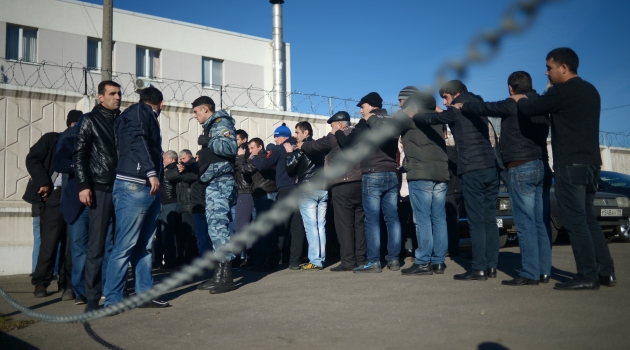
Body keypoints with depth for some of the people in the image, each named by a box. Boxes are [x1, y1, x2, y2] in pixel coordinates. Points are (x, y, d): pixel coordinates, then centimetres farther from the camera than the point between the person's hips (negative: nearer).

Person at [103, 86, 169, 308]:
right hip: (133, 186, -9)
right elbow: (137, 140, -15)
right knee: (125, 246, -7)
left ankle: (145, 294, 14)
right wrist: (151, 172, -21)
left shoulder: (147, 115, 26)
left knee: (144, 246, 9)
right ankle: (112, 300, -2)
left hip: (149, 188, 9)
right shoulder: (138, 111, 0)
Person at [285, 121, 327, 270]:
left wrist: (289, 152, 8)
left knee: (311, 226, -5)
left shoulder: (301, 148, -4)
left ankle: (315, 261, -5)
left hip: (307, 190, -6)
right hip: (323, 189, 6)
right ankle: (321, 258, 10)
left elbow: (290, 168, -4)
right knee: (321, 225, 7)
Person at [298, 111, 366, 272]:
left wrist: (302, 145, 21)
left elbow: (316, 146, 3)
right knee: (360, 222, 8)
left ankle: (348, 261, -4)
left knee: (344, 223, -4)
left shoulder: (335, 137, -2)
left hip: (342, 185, -6)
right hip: (360, 183, 7)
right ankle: (361, 259, 10)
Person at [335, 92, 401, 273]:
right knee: (392, 217, 6)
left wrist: (338, 132, 15)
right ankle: (393, 259, 8)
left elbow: (348, 144, -1)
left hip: (373, 176, -6)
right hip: (392, 174, 6)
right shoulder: (392, 121, 13)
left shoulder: (366, 122, -5)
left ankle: (373, 261, -4)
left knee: (372, 219, -4)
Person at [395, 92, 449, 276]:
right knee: (439, 218, 5)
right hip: (441, 171, 6)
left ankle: (423, 262, -6)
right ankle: (438, 261, 7)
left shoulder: (408, 115, 1)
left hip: (420, 173, -6)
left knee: (423, 219, -6)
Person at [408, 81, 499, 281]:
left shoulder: (458, 110, -1)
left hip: (472, 170, -7)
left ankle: (479, 269, -6)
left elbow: (431, 119, 8)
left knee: (476, 221, -7)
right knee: (489, 219, 6)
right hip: (490, 167, 7)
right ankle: (491, 266, 7)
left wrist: (411, 116, 23)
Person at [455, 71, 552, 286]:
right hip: (542, 166, 8)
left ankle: (530, 274, -8)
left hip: (521, 168, -8)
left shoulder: (513, 104, -6)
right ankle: (544, 271, 7)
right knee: (541, 222, 6)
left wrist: (463, 106, 20)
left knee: (525, 223, -8)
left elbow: (485, 108, 3)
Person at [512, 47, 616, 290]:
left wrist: (520, 100, 12)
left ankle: (588, 277, -5)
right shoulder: (590, 91, 17)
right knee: (588, 220, 14)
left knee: (576, 222, -6)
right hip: (590, 163, 9)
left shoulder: (562, 91, -11)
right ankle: (606, 272, 13)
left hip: (570, 164, -9)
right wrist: (530, 101, 27)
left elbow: (530, 110, -10)